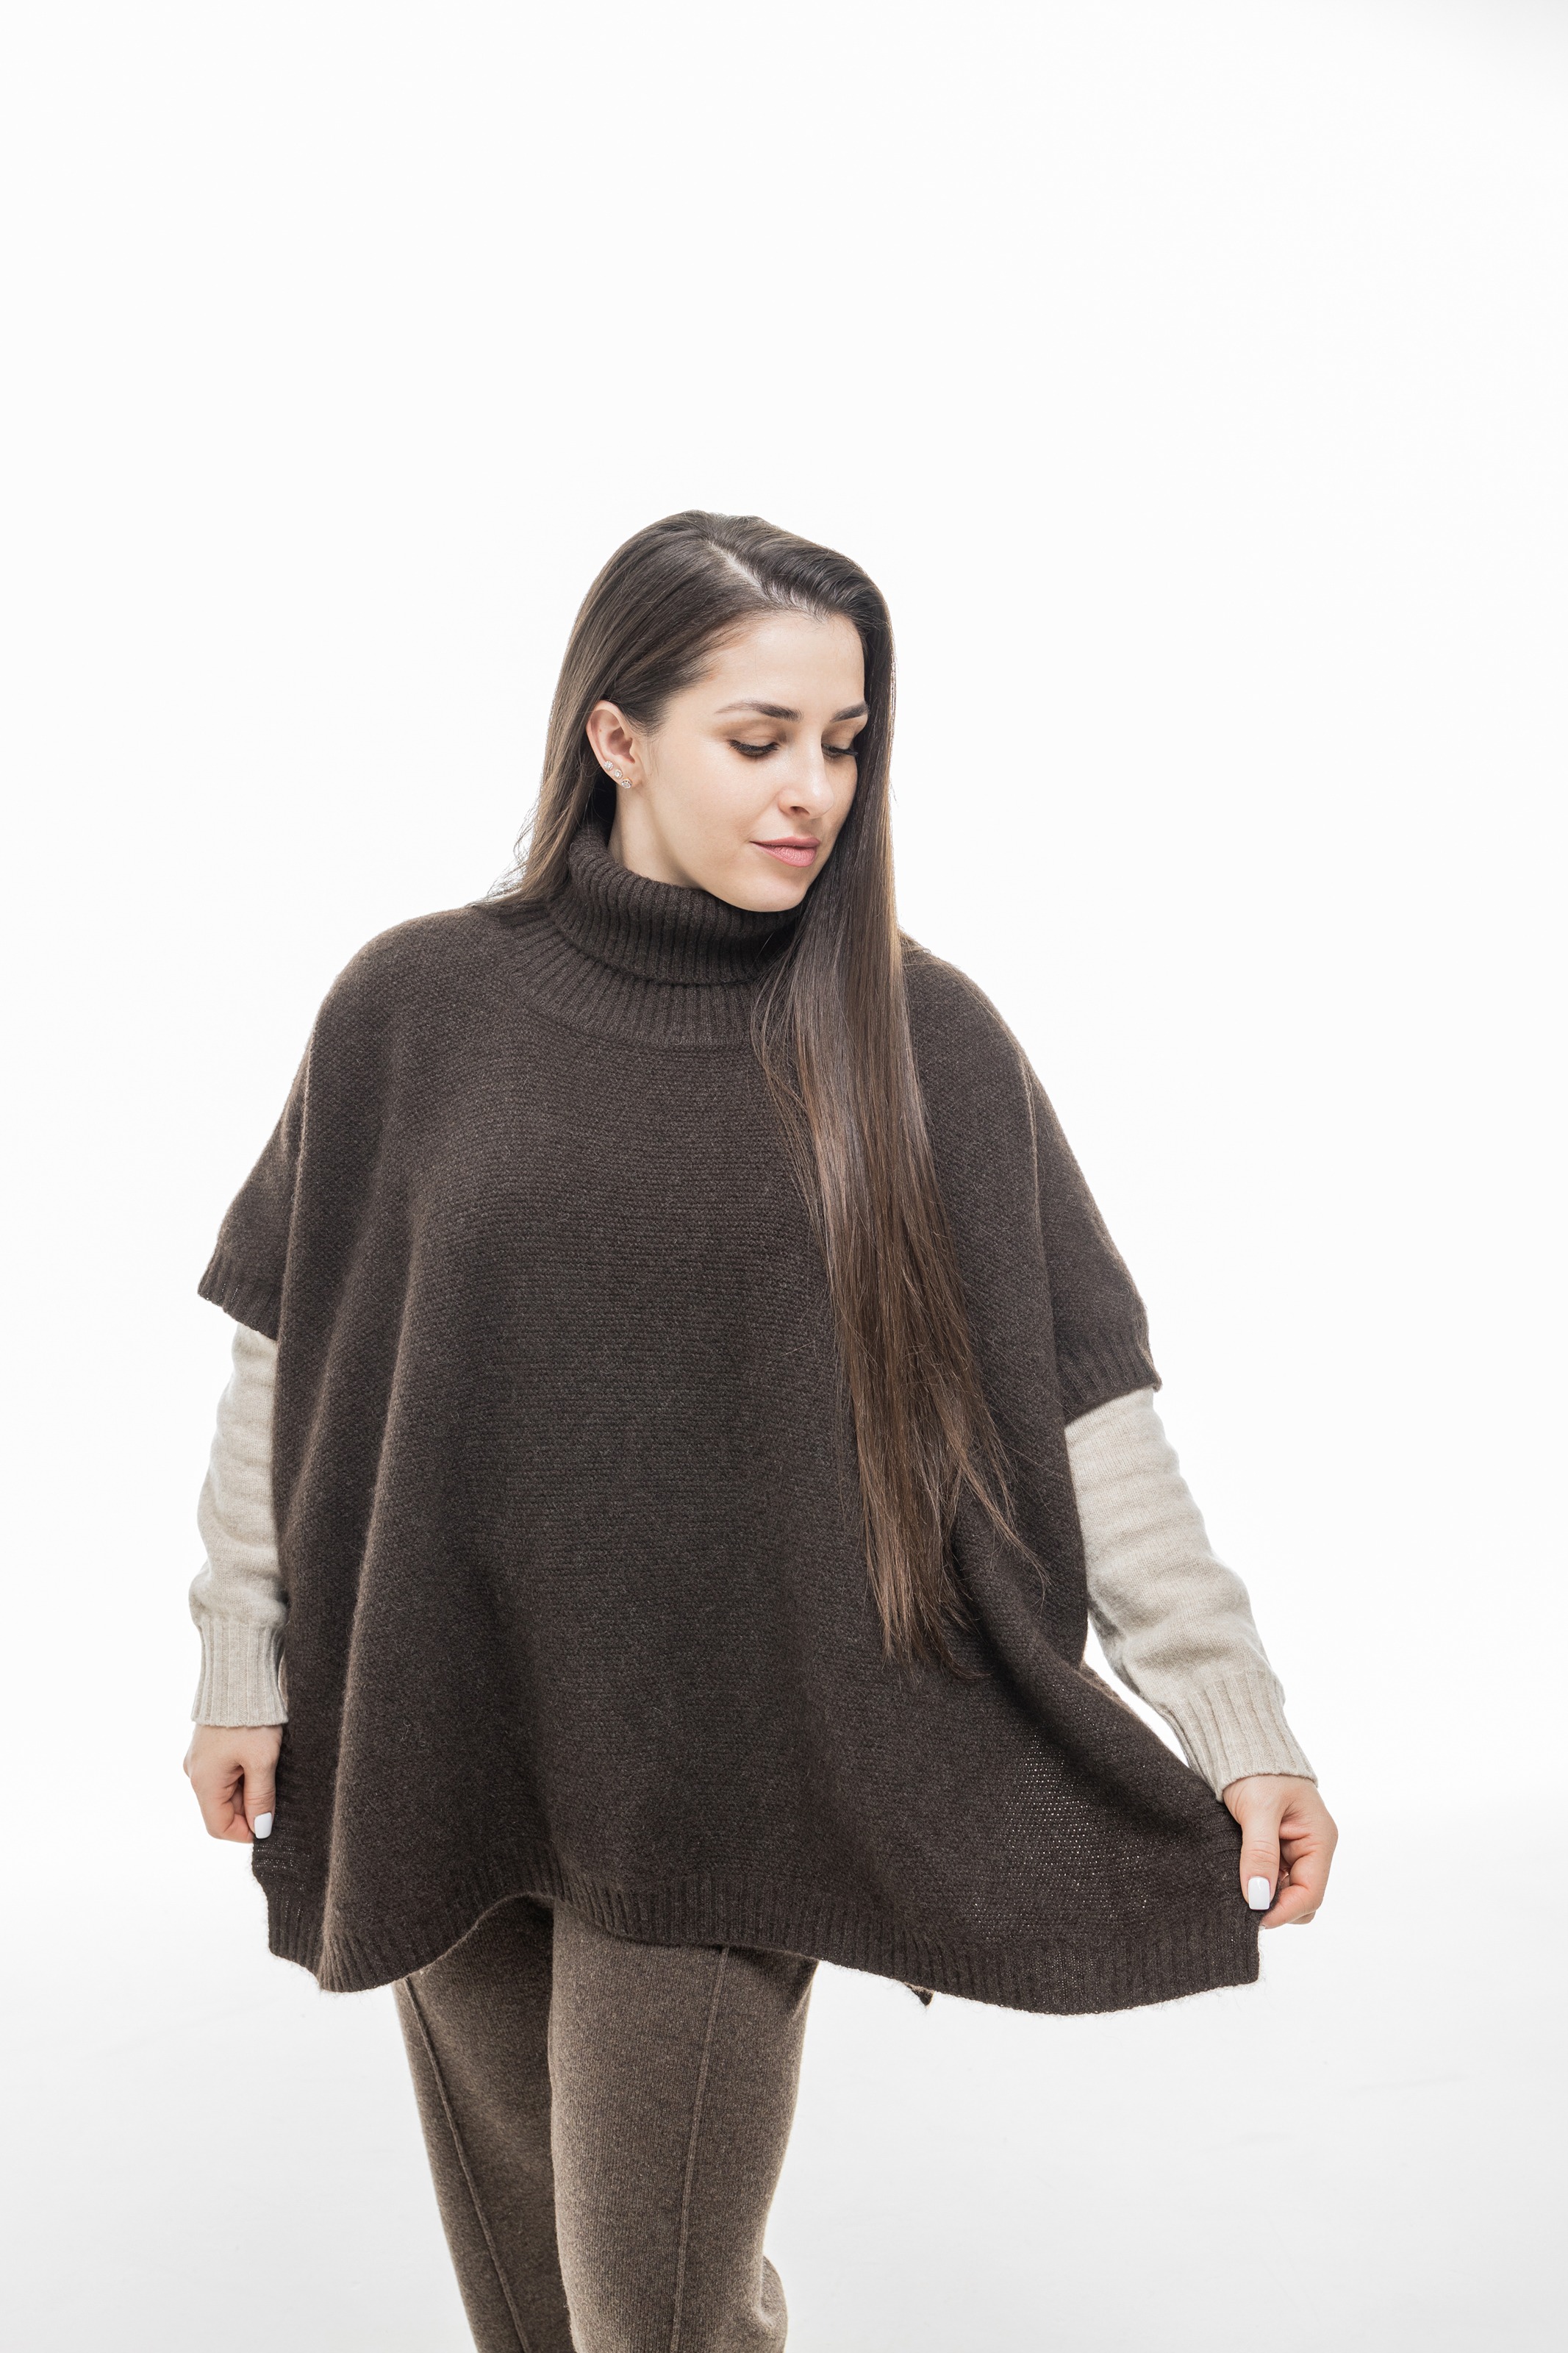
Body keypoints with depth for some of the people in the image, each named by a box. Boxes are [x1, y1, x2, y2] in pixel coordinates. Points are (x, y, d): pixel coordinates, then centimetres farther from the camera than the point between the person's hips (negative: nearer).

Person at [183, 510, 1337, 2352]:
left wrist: (1240, 1722, -9)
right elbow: (284, 1360, 5)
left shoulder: (919, 1041, -5)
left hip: (730, 1769, -2)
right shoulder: (414, 1010, -3)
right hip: (439, 1754, 2)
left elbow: (1084, 1407, -6)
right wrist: (243, 1665, 6)